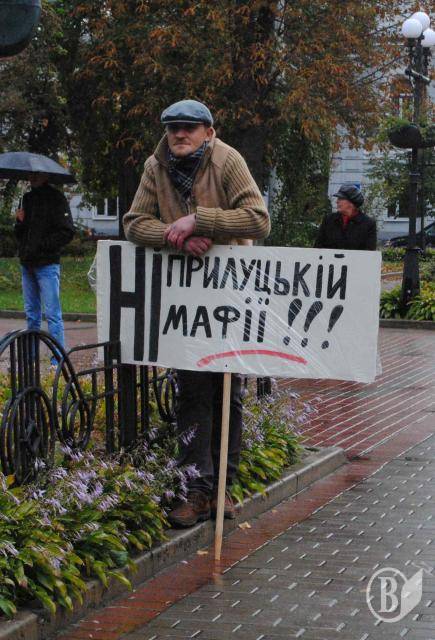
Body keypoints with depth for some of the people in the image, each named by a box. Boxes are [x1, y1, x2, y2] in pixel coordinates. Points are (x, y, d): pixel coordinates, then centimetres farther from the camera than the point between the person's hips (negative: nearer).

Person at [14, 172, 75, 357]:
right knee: (31, 313, 13)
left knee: (52, 314, -8)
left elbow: (67, 232, -12)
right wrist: (20, 223, -2)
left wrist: (41, 245, -14)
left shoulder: (56, 198, -6)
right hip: (27, 264, 7)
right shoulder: (27, 198, 15)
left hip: (47, 265, -7)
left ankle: (58, 360, -7)